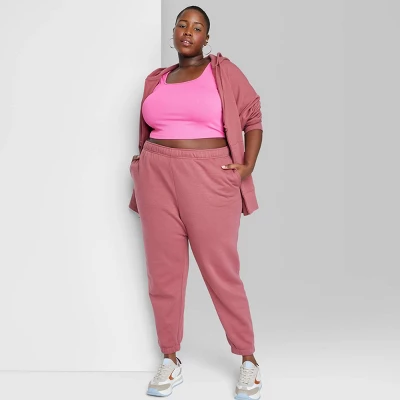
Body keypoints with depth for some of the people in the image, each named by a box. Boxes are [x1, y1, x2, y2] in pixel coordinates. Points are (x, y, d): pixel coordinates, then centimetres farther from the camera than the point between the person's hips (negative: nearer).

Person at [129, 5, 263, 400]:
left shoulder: (223, 71, 3)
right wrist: (143, 163, 12)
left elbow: (253, 118, 5)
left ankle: (248, 360, 15)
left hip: (210, 179, -4)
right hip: (158, 179, 4)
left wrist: (248, 166, -6)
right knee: (164, 272, 6)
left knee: (222, 273, -1)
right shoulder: (156, 80, 14)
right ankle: (170, 361, 20)